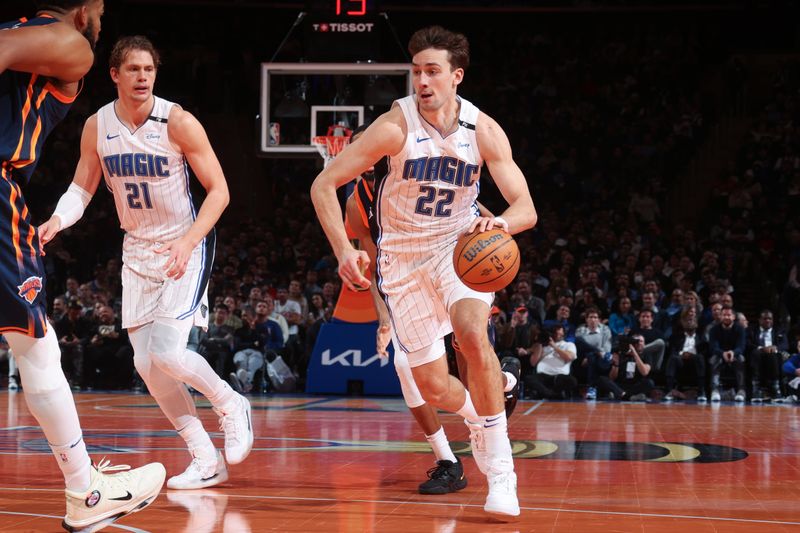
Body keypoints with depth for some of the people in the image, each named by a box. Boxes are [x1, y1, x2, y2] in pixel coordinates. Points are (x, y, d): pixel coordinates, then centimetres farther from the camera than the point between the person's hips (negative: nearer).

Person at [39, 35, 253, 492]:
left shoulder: (178, 123, -17)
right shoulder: (97, 127, -3)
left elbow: (219, 190, -14)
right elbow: (83, 187, 7)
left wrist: (188, 241, -27)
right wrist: (58, 220, -14)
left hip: (187, 247, -5)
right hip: (138, 251, 6)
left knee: (167, 352, -20)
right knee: (146, 364, 1)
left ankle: (231, 405, 9)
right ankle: (206, 460, 11)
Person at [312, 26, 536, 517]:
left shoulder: (483, 129, -11)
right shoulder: (396, 126, -18)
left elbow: (526, 208, -13)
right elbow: (324, 185, -14)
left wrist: (502, 222, -37)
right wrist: (344, 250, -26)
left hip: (460, 245, 0)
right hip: (404, 256, 0)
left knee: (473, 333, -30)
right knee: (433, 388, -1)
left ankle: (500, 470, -21)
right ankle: (477, 415, 38)